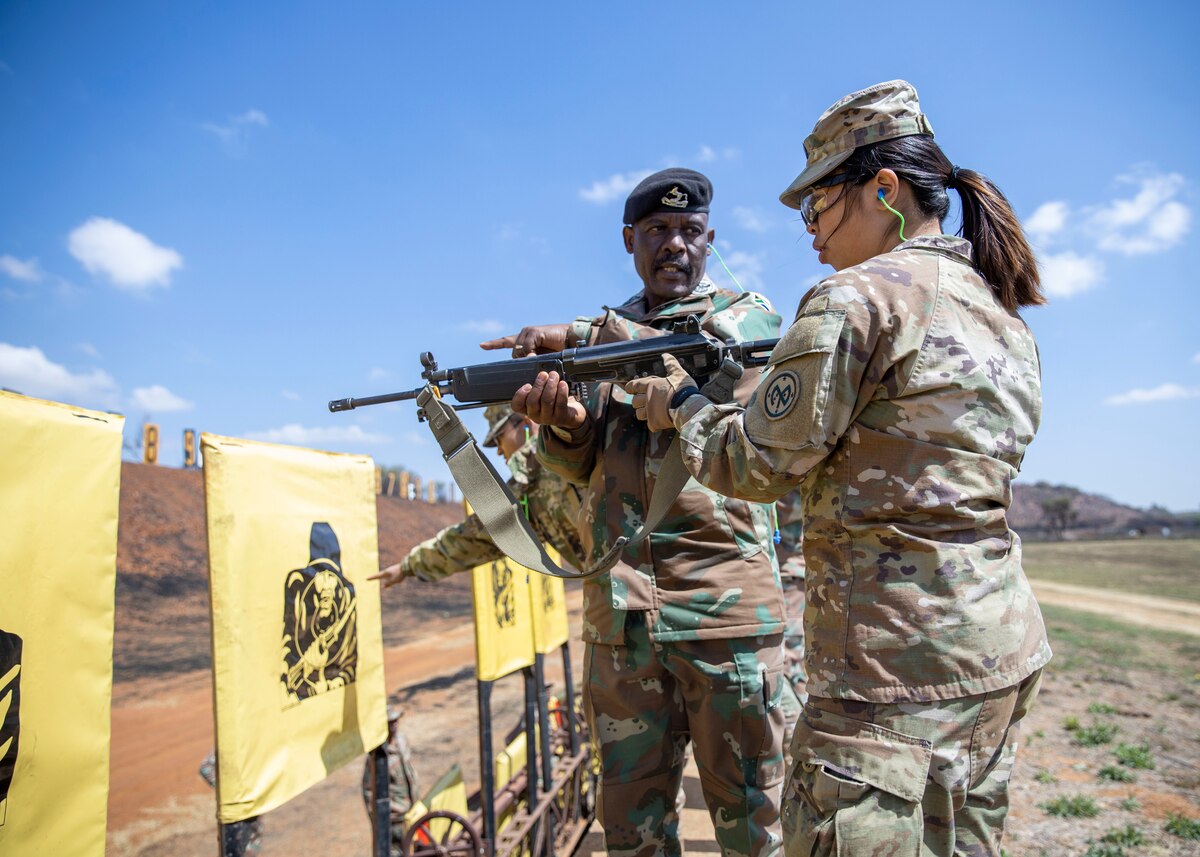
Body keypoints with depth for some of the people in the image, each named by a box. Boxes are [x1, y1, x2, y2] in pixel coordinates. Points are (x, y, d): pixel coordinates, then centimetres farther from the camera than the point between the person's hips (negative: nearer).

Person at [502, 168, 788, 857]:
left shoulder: (748, 313, 8)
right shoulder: (603, 337, 17)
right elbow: (578, 464, 8)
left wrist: (583, 333, -17)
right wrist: (559, 417, -14)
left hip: (727, 607, -3)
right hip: (619, 616, 3)